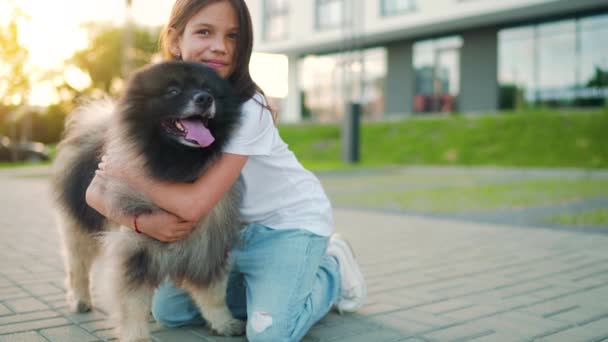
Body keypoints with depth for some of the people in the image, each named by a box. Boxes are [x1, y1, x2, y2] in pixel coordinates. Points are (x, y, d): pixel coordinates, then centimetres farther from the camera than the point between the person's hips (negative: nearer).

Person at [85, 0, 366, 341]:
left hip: (291, 220, -5)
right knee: (169, 311, 5)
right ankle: (264, 287, 22)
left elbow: (194, 205, -35)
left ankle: (333, 271, 9)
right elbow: (96, 191, -14)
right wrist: (142, 221, -32)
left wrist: (127, 169, -24)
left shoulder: (247, 108, -28)